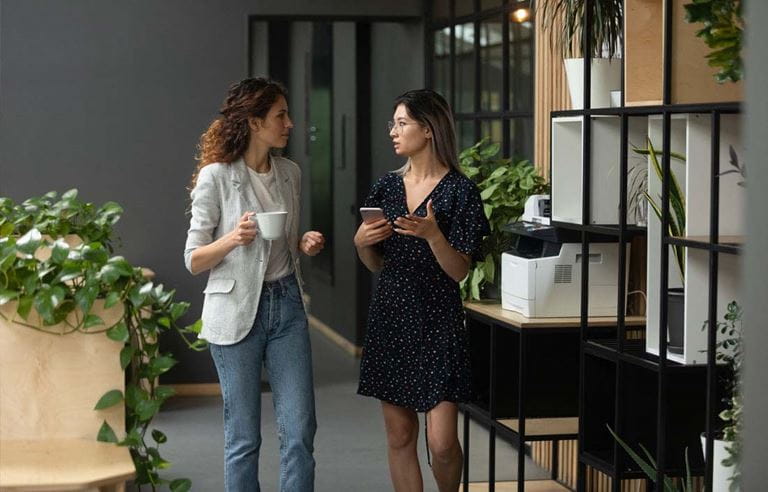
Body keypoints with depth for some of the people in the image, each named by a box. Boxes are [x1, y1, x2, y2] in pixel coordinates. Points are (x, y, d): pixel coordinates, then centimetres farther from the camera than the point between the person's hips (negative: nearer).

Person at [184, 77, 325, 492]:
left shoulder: (289, 173, 8)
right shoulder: (216, 176, -8)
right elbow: (193, 260, -5)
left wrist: (305, 244, 0)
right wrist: (232, 239, -22)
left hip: (287, 305, 5)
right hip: (237, 311, -5)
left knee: (300, 433, 0)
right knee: (243, 438, 4)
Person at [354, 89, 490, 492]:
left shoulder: (458, 190, -8)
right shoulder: (388, 186, 8)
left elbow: (459, 272, -9)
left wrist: (433, 234, -26)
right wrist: (361, 243, -5)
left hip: (437, 324, -5)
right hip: (390, 318, 5)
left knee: (441, 442, -7)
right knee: (399, 435, 8)